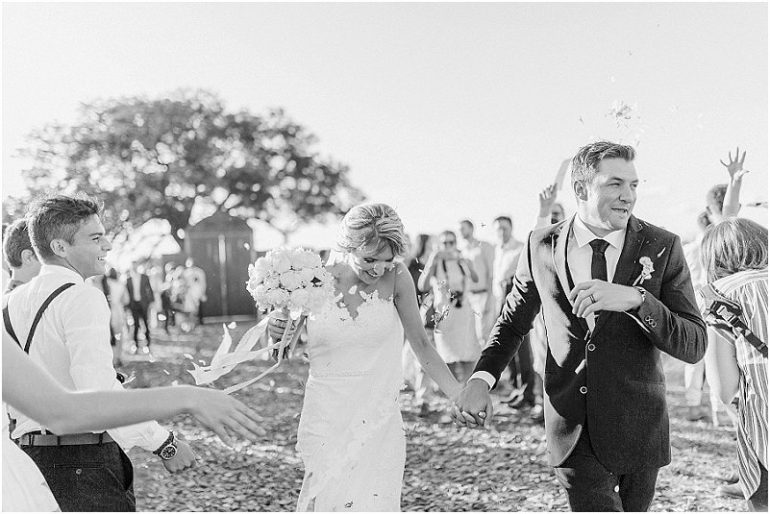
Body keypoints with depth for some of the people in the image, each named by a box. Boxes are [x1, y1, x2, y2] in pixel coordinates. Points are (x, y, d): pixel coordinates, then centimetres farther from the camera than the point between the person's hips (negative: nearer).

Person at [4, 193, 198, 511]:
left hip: (26, 450, 8)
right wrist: (163, 443, -21)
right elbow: (98, 387, -25)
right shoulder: (81, 297, -14)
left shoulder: (14, 301, 12)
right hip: (83, 462, -8)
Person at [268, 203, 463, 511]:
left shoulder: (396, 278, -7)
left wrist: (461, 398, 0)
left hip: (378, 424, 0)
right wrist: (276, 336, -13)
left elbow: (420, 344, 2)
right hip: (325, 424, 1)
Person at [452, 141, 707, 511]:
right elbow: (512, 323, 11)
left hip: (638, 429, 1)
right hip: (572, 431, -1)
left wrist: (635, 299, -29)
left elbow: (694, 346, -12)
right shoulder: (541, 246, -3)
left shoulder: (662, 248, -7)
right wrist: (480, 380, -6)